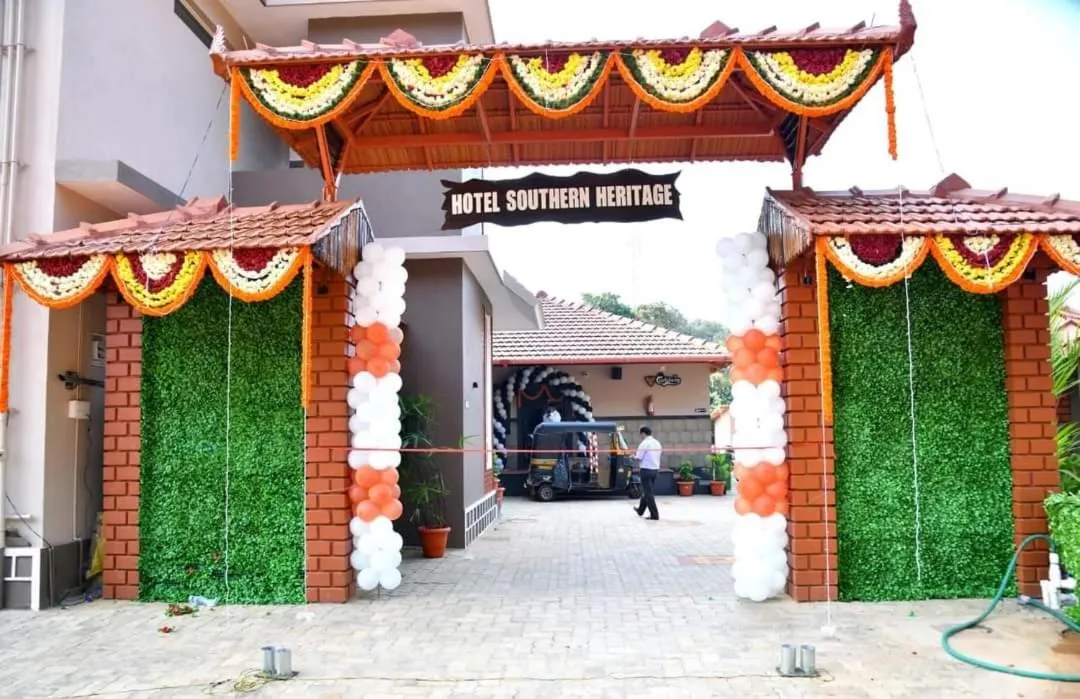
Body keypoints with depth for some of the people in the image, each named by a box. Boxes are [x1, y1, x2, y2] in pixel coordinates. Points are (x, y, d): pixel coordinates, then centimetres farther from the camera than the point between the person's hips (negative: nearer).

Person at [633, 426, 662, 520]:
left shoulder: (644, 444, -14)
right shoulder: (657, 443, 8)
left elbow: (638, 458, -14)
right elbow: (660, 454, 14)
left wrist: (634, 456, 7)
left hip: (646, 469, -8)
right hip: (655, 469, 8)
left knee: (648, 493, -1)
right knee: (647, 491, 20)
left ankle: (654, 514, -3)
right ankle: (641, 510, 36)